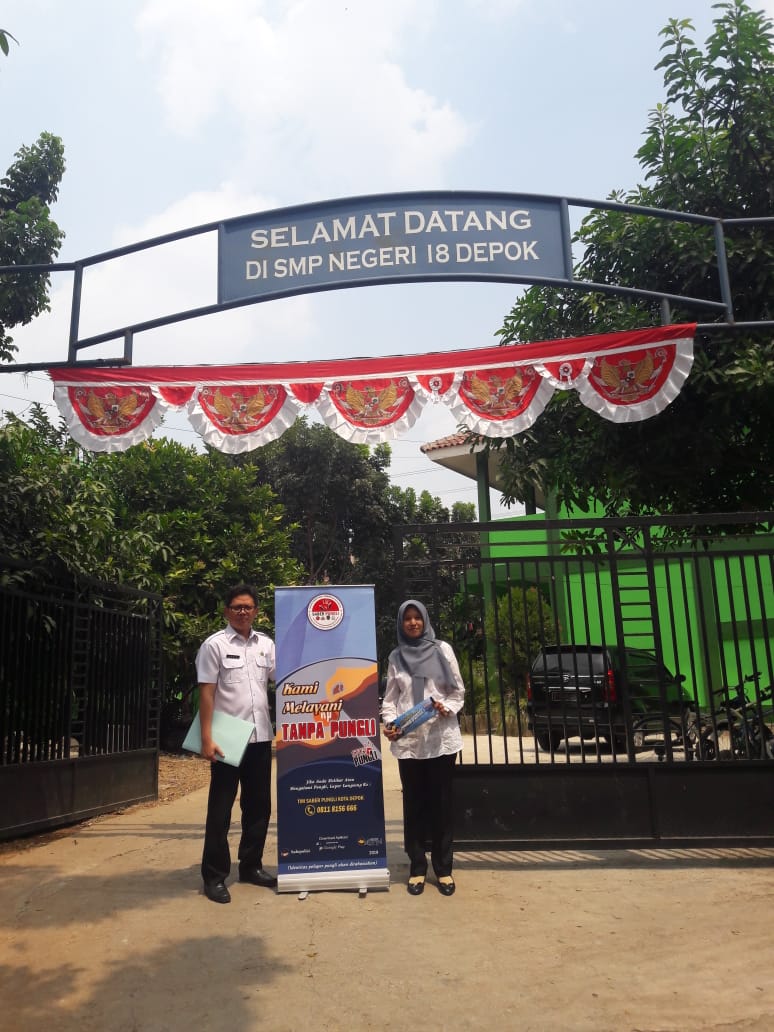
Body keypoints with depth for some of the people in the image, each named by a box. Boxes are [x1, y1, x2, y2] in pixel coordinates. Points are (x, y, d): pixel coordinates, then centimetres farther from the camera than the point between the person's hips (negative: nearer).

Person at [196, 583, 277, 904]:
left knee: (259, 805, 13)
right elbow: (206, 694, -8)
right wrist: (206, 738, -14)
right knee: (220, 809, 4)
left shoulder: (265, 644, 8)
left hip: (261, 737, 5)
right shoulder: (214, 645, -6)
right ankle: (214, 876, 14)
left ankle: (251, 866, 27)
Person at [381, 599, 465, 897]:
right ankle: (417, 868, 17)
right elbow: (390, 697, 7)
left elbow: (458, 691, 4)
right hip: (407, 740, 1)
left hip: (441, 737, -1)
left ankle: (444, 869, 16)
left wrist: (447, 708, -15)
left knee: (441, 803, 5)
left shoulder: (442, 649, 3)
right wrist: (389, 722, -10)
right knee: (414, 804, 7)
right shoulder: (396, 657, 8)